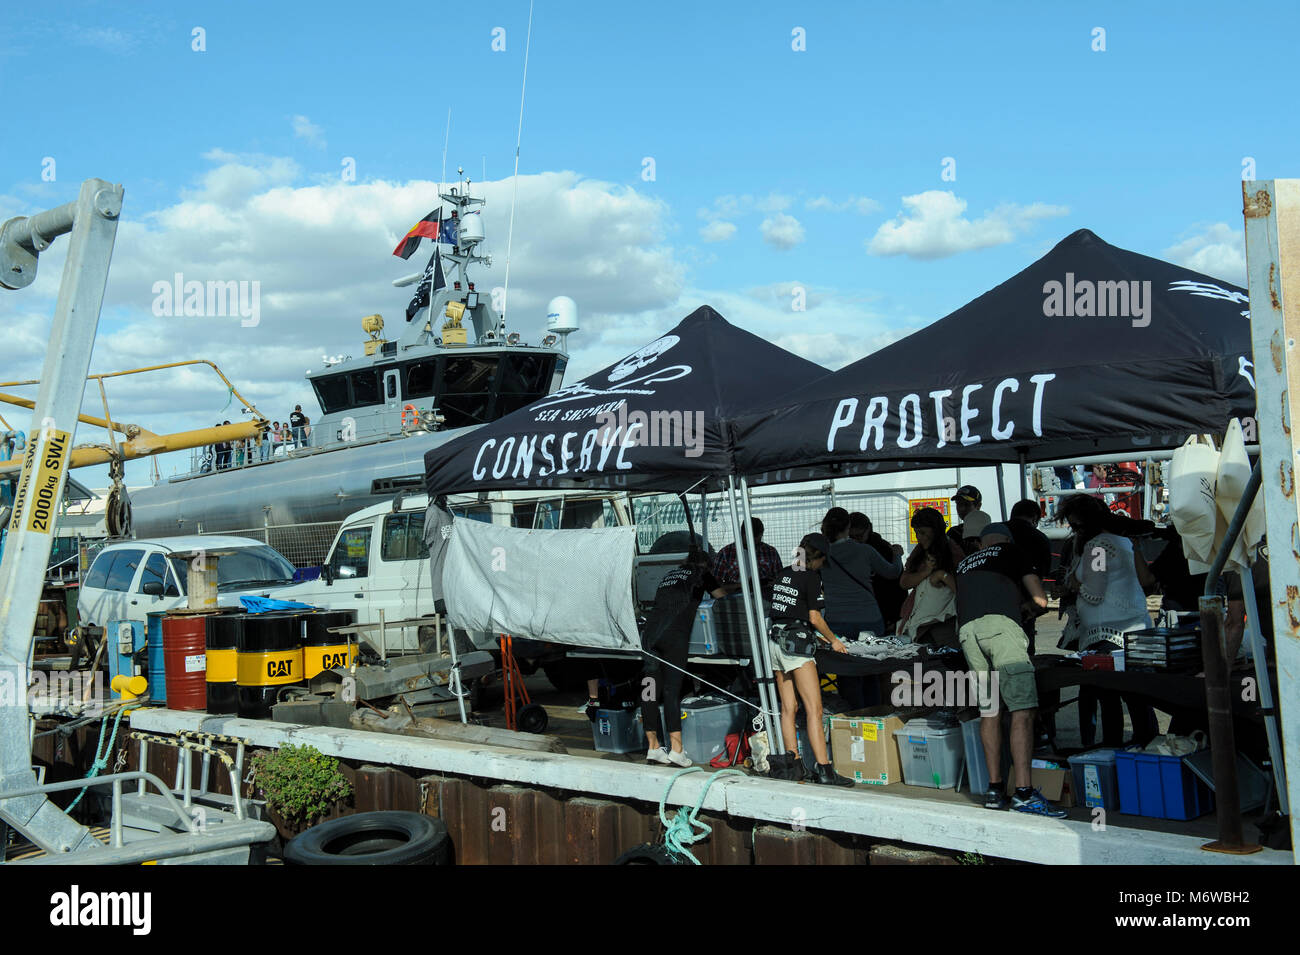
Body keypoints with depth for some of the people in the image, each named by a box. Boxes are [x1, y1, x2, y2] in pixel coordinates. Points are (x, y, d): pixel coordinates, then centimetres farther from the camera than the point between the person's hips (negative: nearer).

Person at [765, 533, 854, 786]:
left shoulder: (784, 574, 15)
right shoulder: (811, 576, -6)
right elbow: (814, 617, -8)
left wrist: (814, 636, 28)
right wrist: (833, 640, 8)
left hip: (776, 640, 8)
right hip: (795, 644, -8)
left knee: (788, 708, 10)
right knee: (814, 710, -8)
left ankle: (792, 763, 12)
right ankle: (824, 770, -11)